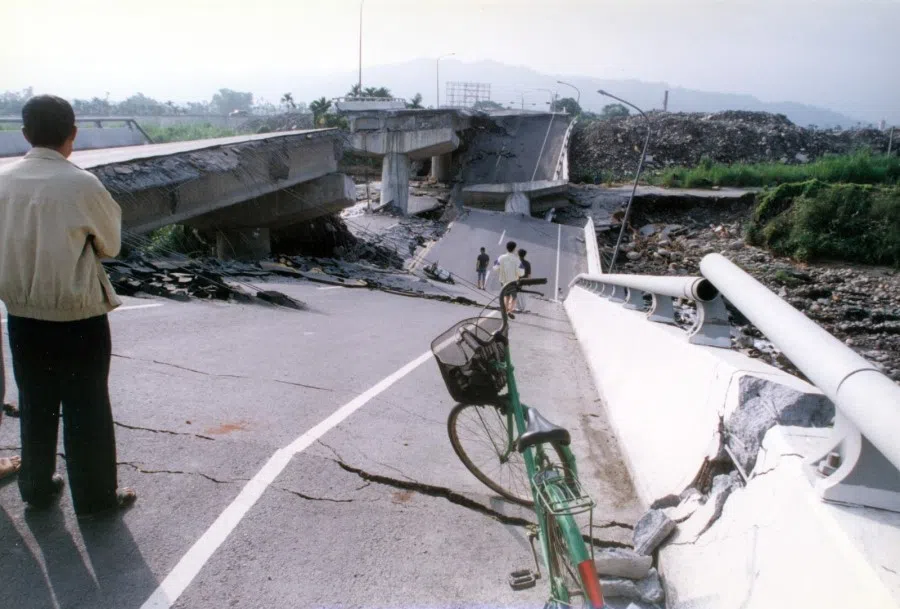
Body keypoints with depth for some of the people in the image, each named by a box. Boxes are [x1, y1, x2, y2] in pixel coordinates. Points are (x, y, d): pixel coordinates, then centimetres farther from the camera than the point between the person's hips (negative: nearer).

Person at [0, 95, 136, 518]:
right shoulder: (81, 184, -17)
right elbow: (111, 244, -4)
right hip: (78, 318, -5)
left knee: (35, 404, 19)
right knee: (87, 408, 8)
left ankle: (36, 486, 34)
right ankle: (95, 496, 19)